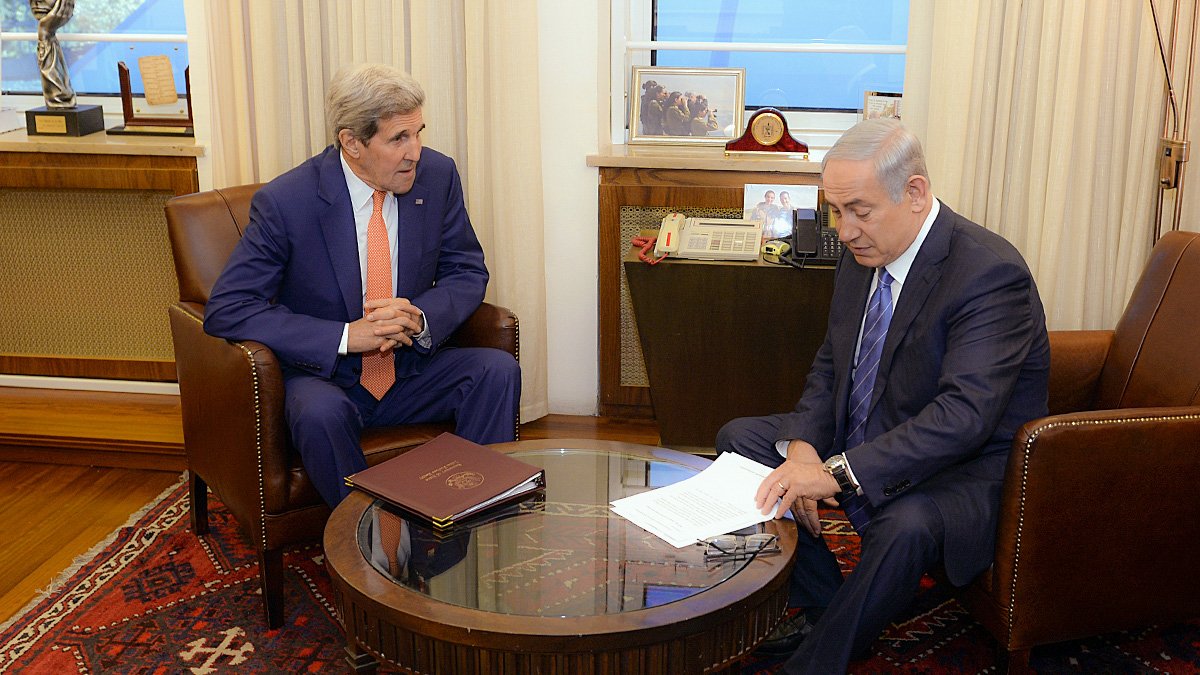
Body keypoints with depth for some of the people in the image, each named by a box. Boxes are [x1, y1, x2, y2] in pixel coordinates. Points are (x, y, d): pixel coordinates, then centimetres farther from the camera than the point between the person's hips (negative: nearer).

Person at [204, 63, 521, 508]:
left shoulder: (437, 175, -6)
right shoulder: (285, 201, -17)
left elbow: (466, 271, 5)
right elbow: (226, 309, -18)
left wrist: (420, 317, -19)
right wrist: (347, 335, -27)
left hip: (411, 368, 4)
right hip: (324, 375, -3)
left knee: (498, 370, -22)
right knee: (320, 412, -36)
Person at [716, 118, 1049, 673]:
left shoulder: (990, 273, -24)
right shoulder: (861, 254, 1)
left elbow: (965, 413, -33)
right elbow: (830, 363, 9)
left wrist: (837, 473, -39)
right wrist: (802, 448, -11)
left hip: (967, 466, -8)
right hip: (857, 442, 9)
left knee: (905, 526, -39)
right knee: (738, 438, 4)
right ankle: (823, 606, 7)